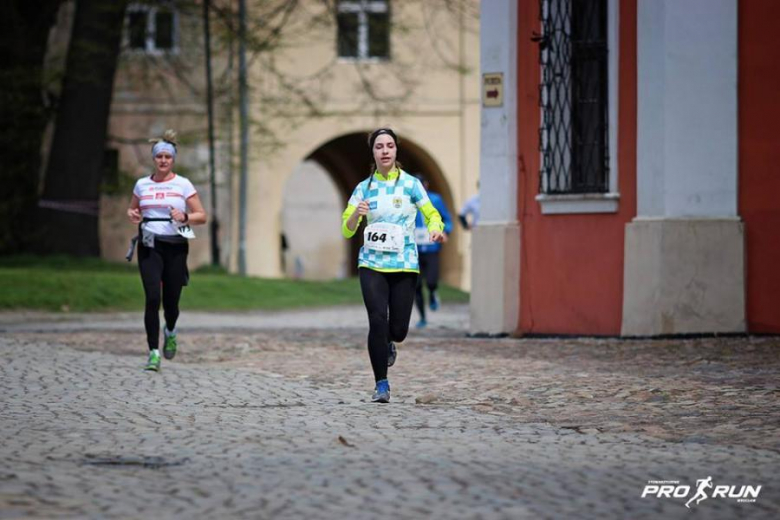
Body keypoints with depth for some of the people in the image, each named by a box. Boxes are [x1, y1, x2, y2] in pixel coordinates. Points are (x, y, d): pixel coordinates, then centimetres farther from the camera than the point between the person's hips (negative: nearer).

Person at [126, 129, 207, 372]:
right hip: (149, 245, 1)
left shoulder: (183, 185, 2)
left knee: (170, 301, 3)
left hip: (175, 246, -1)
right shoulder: (142, 184, 8)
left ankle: (170, 331, 39)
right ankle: (154, 352, -9)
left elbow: (201, 216, 3)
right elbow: (131, 210, 23)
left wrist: (184, 217, -17)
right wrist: (132, 216, 0)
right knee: (152, 298, -14)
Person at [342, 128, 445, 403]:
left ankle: (388, 344, 39)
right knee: (378, 321, -15)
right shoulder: (364, 188, 5)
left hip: (404, 265, 0)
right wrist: (356, 214, -16)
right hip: (372, 264, 0)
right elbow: (347, 230, 6)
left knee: (398, 328, -1)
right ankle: (381, 384, -4)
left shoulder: (411, 184, 1)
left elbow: (431, 214, 8)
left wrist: (436, 228, -16)